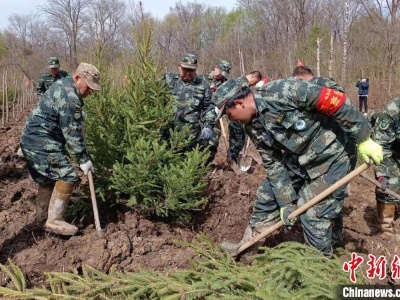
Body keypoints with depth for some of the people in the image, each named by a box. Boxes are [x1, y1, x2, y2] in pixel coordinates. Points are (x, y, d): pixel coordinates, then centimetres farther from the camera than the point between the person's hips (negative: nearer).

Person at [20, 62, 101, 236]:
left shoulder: (63, 85, 13)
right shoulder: (70, 97, -20)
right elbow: (72, 132, -21)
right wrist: (83, 159, -16)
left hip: (32, 139, 11)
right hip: (42, 142, -11)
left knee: (47, 179, 18)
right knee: (67, 176, -11)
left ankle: (42, 217, 29)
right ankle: (55, 220, -7)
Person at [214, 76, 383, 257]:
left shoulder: (283, 91, -29)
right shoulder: (253, 127, -3)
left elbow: (336, 102, -26)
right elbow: (273, 164, 1)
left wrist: (364, 139, -21)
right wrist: (286, 201, -4)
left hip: (329, 158, -8)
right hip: (296, 161, 8)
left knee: (313, 217, -6)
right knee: (266, 196, 14)